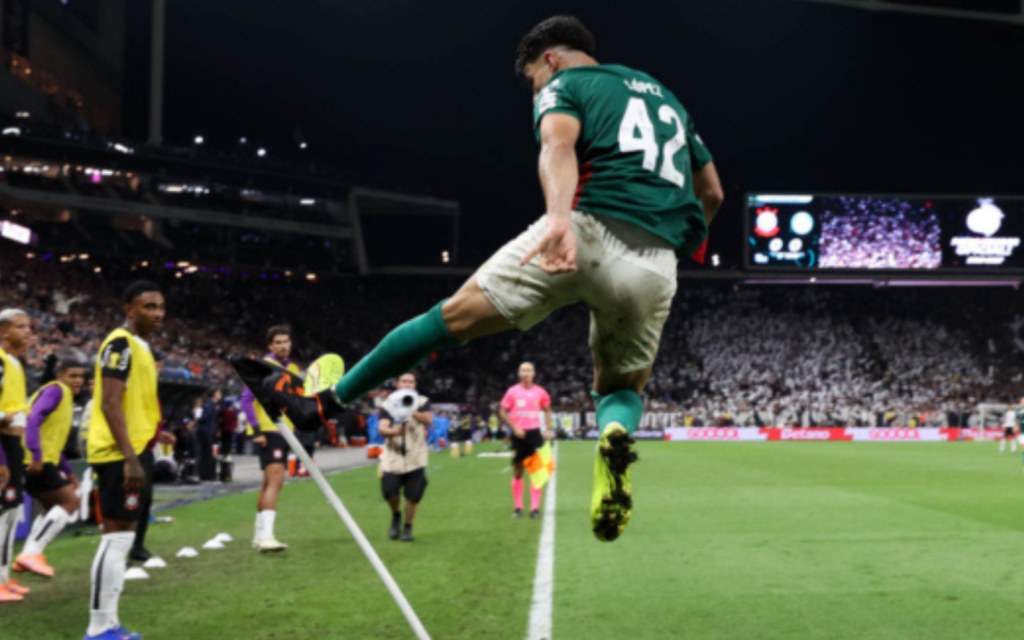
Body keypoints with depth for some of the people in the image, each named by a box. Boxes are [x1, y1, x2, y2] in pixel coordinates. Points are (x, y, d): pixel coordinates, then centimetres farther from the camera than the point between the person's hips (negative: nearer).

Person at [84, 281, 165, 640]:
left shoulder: (140, 347, 18)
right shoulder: (120, 344, -12)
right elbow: (110, 403, -20)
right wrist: (130, 458, -25)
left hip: (134, 452, 10)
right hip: (120, 454, -10)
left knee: (122, 539, 12)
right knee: (117, 536, -9)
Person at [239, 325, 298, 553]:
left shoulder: (293, 368, 12)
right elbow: (246, 399, -13)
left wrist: (295, 428, 12)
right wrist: (256, 430, -19)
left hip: (284, 431, 8)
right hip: (268, 431, -8)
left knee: (269, 482, 14)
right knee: (276, 478, -19)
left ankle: (260, 534, 24)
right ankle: (266, 536, -24)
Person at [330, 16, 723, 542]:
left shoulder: (563, 84, 13)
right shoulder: (666, 97, 32)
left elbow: (558, 147, -12)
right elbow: (712, 192, 33)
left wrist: (560, 216, -30)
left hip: (588, 229, -5)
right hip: (656, 266, 5)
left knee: (454, 317, 5)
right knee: (622, 386, 21)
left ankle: (331, 399, 10)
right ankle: (616, 432, -14)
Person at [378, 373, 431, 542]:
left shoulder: (422, 402, 5)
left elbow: (429, 420, -15)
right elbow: (382, 428, -9)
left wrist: (412, 412, -33)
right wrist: (394, 431, -32)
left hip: (416, 458, 0)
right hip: (393, 456, 0)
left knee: (413, 495, -5)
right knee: (389, 491, -9)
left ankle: (408, 527, 17)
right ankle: (396, 515, 23)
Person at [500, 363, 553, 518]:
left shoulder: (540, 392, 5)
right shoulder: (513, 391, 1)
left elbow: (547, 410, 17)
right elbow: (503, 412, 3)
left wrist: (548, 428, 4)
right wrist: (514, 428, -9)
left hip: (535, 433, 1)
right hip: (519, 434, -1)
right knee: (518, 472, 4)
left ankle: (535, 507, -2)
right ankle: (518, 507, 13)